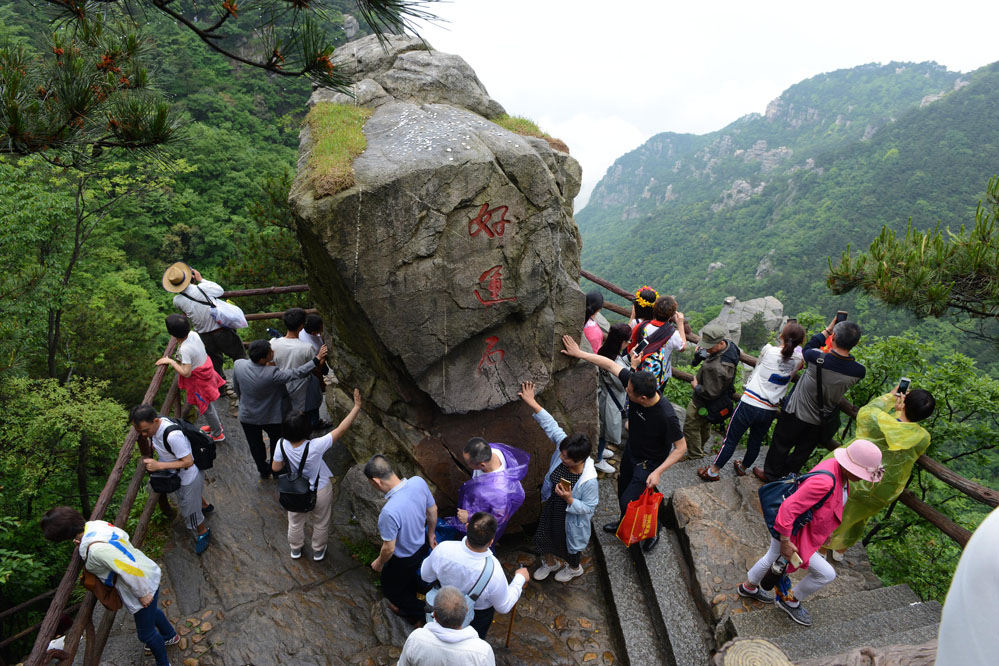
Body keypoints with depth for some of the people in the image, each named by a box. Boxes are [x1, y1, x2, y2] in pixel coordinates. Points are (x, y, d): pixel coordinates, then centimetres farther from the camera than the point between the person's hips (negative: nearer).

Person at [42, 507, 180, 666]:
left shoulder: (96, 548, -36)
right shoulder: (95, 524, -10)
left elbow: (130, 570, -35)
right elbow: (122, 535, 10)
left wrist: (142, 593, -20)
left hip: (144, 583, -9)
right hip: (148, 573, 9)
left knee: (146, 634, 15)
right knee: (151, 612, 37)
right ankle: (171, 636, 63)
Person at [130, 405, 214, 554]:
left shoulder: (173, 435, -43)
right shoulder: (155, 424, -16)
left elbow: (188, 462, -33)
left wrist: (158, 465, -34)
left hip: (188, 478, -8)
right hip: (178, 475, 8)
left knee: (189, 510, 15)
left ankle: (203, 533, 43)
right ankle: (205, 506, 67)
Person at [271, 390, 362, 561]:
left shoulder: (282, 445, -29)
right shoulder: (315, 447, -40)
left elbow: (276, 468, -11)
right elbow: (341, 429, -36)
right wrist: (357, 406, -32)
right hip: (320, 492, -3)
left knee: (295, 522, 31)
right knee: (320, 523, 27)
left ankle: (295, 549, 56)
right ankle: (318, 551, 50)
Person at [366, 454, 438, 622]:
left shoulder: (389, 511, -43)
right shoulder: (419, 482, -24)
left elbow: (389, 548, -26)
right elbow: (432, 511, -6)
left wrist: (379, 563, -4)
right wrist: (431, 535, 13)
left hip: (403, 559, -5)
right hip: (422, 545, 5)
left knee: (391, 588, 28)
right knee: (410, 572, 38)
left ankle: (414, 611, 51)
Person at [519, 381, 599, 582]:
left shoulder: (589, 481, -39)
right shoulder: (563, 447, -28)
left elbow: (589, 507, -25)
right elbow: (551, 425, -23)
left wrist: (569, 500, -40)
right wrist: (532, 403, -28)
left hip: (572, 518, -5)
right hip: (551, 508, 6)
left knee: (568, 545, 26)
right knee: (543, 537, 28)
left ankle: (574, 568, 63)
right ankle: (550, 563, 62)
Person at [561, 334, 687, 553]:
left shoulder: (666, 416, -39)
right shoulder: (633, 382, -26)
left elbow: (680, 447, -26)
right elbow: (610, 364, -14)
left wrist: (658, 472, -29)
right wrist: (579, 353, -11)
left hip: (649, 463, -7)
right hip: (631, 451, 7)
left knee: (629, 502, -2)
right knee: (623, 491, 25)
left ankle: (652, 531, 28)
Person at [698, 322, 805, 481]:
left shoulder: (769, 350, -15)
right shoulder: (798, 359, -7)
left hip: (750, 404, -4)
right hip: (771, 410, 4)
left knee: (731, 439, 8)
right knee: (755, 442, 23)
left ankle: (713, 471, 19)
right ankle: (743, 467, 46)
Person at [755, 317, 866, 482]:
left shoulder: (817, 358, -32)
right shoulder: (859, 372, -23)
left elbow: (807, 348, -7)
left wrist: (828, 329, -1)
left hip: (796, 413, -3)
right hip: (819, 422, 3)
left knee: (781, 445, 19)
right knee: (803, 451, 25)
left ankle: (770, 474, 37)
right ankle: (788, 476, 45)